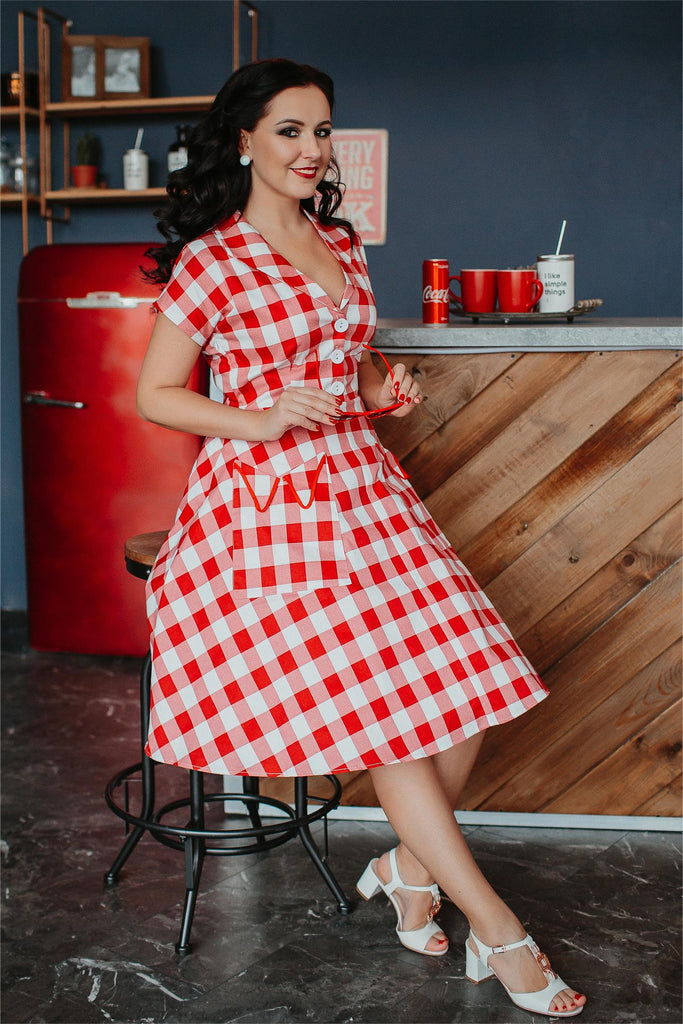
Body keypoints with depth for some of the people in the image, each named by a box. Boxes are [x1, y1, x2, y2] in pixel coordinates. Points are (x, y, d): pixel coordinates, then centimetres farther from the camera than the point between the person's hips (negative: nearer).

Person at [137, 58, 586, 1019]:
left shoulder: (343, 245, 14)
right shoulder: (211, 261, -5)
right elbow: (155, 395, -2)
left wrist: (386, 390, 4)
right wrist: (259, 420, -16)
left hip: (359, 487, 6)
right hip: (265, 501, -6)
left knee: (462, 680, -3)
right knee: (378, 704, -9)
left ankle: (412, 864, 22)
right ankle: (495, 929, 4)